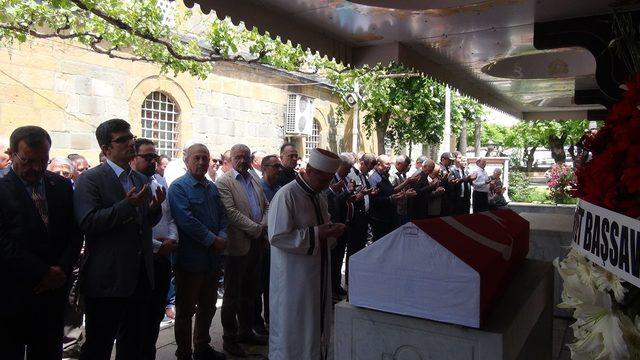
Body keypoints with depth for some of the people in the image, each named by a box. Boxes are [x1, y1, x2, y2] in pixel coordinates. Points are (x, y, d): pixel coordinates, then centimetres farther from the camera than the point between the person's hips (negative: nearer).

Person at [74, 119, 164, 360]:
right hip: (107, 278, -6)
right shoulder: (90, 179, -9)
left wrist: (155, 207, -4)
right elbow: (87, 223, -21)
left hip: (140, 275, 7)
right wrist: (127, 204, -26)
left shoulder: (141, 179, 12)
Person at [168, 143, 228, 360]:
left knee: (208, 306, 19)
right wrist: (212, 240, -19)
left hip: (213, 259, 7)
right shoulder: (178, 187, -11)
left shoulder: (212, 187, 12)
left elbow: (222, 215, 11)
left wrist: (222, 237, -8)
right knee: (186, 310, 7)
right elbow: (186, 220, -21)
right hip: (190, 259, -7)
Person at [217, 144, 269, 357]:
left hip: (257, 243, 7)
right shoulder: (224, 182, -8)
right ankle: (230, 338, 17)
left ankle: (246, 331, 31)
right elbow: (231, 212, -18)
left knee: (250, 291, 17)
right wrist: (256, 228, -17)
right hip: (238, 244, -7)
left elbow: (266, 206, 14)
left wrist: (264, 226, -5)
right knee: (232, 293, 5)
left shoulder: (254, 181, 15)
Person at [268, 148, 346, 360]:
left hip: (317, 274, 8)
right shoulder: (286, 195, -17)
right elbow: (277, 237, -23)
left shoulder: (319, 197, 10)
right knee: (292, 331, 5)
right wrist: (316, 233, -24)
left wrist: (330, 231, -1)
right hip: (294, 279, -8)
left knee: (317, 325, 18)